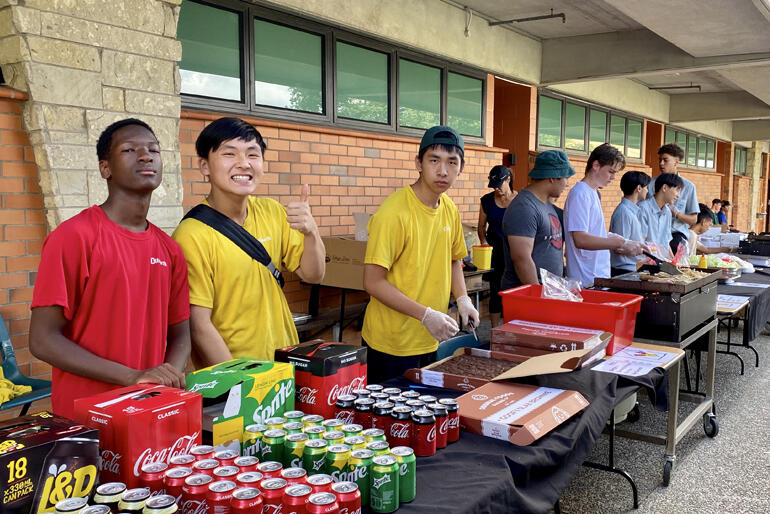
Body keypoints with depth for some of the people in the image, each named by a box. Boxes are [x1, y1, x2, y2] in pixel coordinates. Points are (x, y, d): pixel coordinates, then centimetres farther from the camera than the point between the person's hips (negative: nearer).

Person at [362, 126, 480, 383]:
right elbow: (373, 282, -21)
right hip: (392, 344, -7)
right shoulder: (394, 213, -21)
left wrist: (462, 298, 2)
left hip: (432, 340, 7)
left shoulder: (450, 209, 3)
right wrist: (425, 315, -23)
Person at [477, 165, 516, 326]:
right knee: (496, 290, 4)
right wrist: (483, 242, -3)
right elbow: (482, 226, 14)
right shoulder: (487, 201, 5)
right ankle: (495, 329, 12)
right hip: (494, 251, 2)